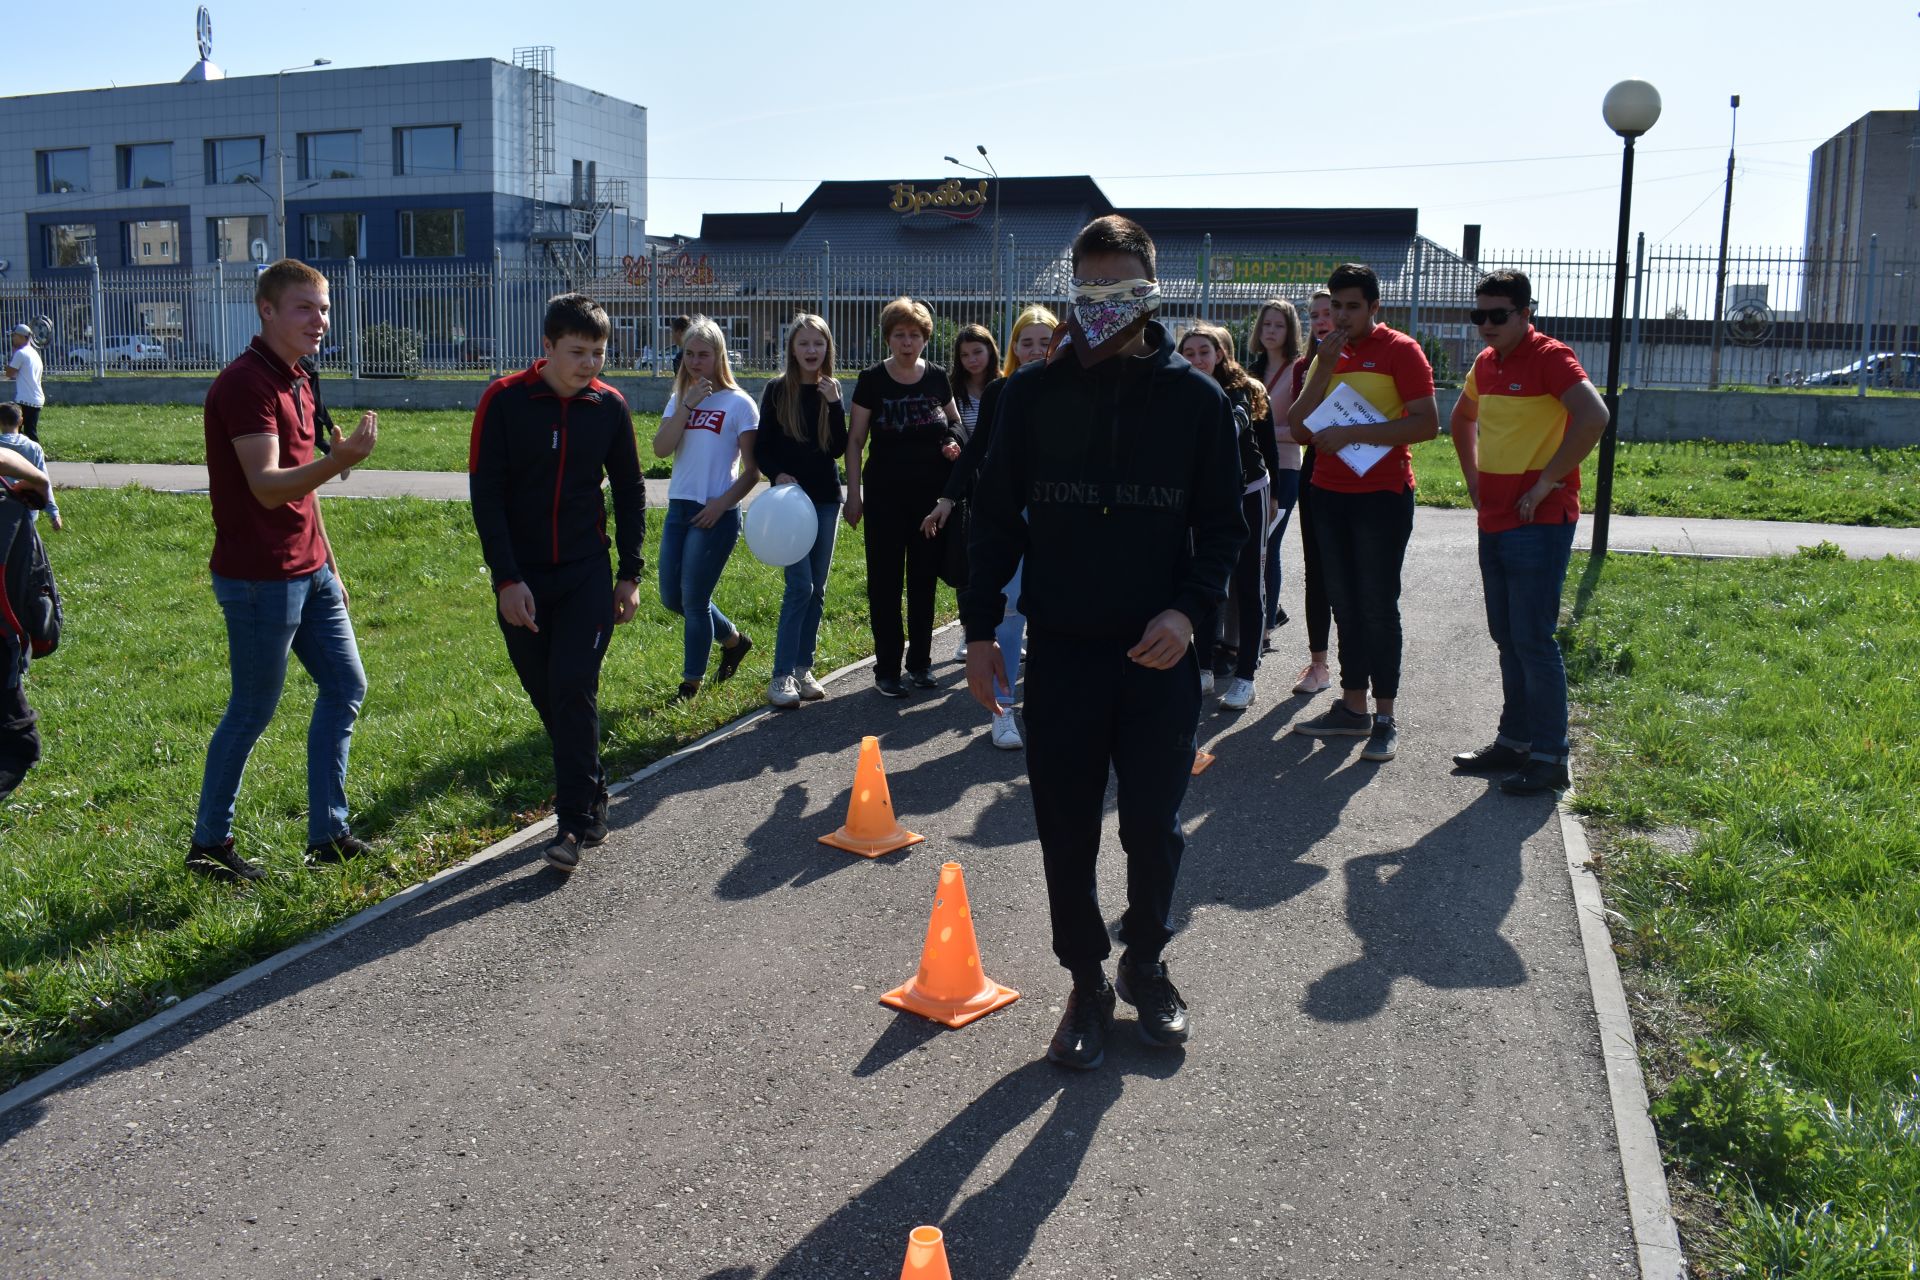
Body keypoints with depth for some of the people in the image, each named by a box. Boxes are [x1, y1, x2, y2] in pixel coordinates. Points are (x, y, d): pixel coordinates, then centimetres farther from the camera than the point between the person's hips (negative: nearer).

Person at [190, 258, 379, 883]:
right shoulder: (245, 384, -18)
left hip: (309, 572, 9)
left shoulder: (294, 380, 12)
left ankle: (328, 832, 21)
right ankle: (209, 844, 19)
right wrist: (342, 459, -43)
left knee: (346, 688, 12)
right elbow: (268, 488, -27)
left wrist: (328, 564, 21)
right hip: (260, 579, -9)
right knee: (252, 712, 2)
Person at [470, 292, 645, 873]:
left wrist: (630, 573, 5)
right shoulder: (504, 401, -7)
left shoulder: (609, 405, -1)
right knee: (547, 696, 6)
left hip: (587, 574, 0)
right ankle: (592, 804, 23)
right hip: (521, 579, 0)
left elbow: (630, 492, 8)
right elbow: (485, 495, -7)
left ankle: (574, 822, -3)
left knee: (574, 690, -10)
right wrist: (507, 578, -13)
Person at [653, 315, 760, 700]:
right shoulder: (678, 400, 9)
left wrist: (722, 504, -17)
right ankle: (733, 639, 35)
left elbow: (752, 471, -6)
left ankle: (690, 684, 16)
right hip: (678, 509, 6)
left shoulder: (738, 404, -6)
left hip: (715, 514, -6)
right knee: (672, 598, 12)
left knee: (694, 600, -1)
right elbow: (661, 449, -8)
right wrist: (688, 405, -13)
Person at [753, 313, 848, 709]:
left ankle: (803, 668, 16)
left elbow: (839, 449, -2)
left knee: (817, 589, 7)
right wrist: (778, 474, -18)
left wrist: (834, 404, -11)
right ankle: (782, 676, -7)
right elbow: (761, 449, -1)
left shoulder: (832, 391, 7)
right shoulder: (778, 390, -3)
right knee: (800, 585, -12)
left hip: (825, 498, 4)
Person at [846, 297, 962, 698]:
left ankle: (920, 661, 20)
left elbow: (955, 420, 20)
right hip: (886, 494, -2)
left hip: (932, 492, 2)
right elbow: (855, 441, 0)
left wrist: (954, 441, -3)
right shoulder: (872, 380, -2)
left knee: (924, 578, 9)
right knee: (885, 581, 0)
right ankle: (887, 669, 7)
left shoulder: (937, 378, 4)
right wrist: (853, 494, -5)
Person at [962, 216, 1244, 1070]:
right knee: (1067, 831, 7)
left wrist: (1190, 609, -13)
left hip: (1160, 653, 0)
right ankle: (1087, 982, 26)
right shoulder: (1033, 395, 2)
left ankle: (1144, 962, 32)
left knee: (1154, 826, 8)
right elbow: (996, 518, 6)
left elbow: (1222, 526, 4)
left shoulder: (1196, 400, 0)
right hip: (1059, 652, 1)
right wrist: (980, 629, 1)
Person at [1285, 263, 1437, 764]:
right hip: (1330, 492, 6)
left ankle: (1384, 718, 4)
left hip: (1383, 493, -6)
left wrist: (1353, 433, -19)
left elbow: (1427, 423, -15)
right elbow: (1299, 428, 3)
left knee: (1378, 606, -3)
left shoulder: (1400, 350, -5)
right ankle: (1352, 708, 18)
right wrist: (1324, 368, -7)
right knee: (1345, 605, 10)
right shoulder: (1327, 355, 13)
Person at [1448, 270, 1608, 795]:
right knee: (1507, 638, 13)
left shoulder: (1550, 357, -12)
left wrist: (1546, 483, -22)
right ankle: (1514, 741, 23)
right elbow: (1462, 418, 31)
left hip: (1540, 522, -8)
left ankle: (1549, 757, 2)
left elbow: (1594, 418, -27)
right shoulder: (1487, 363, 12)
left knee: (1533, 641, -6)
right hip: (1494, 521, 8)